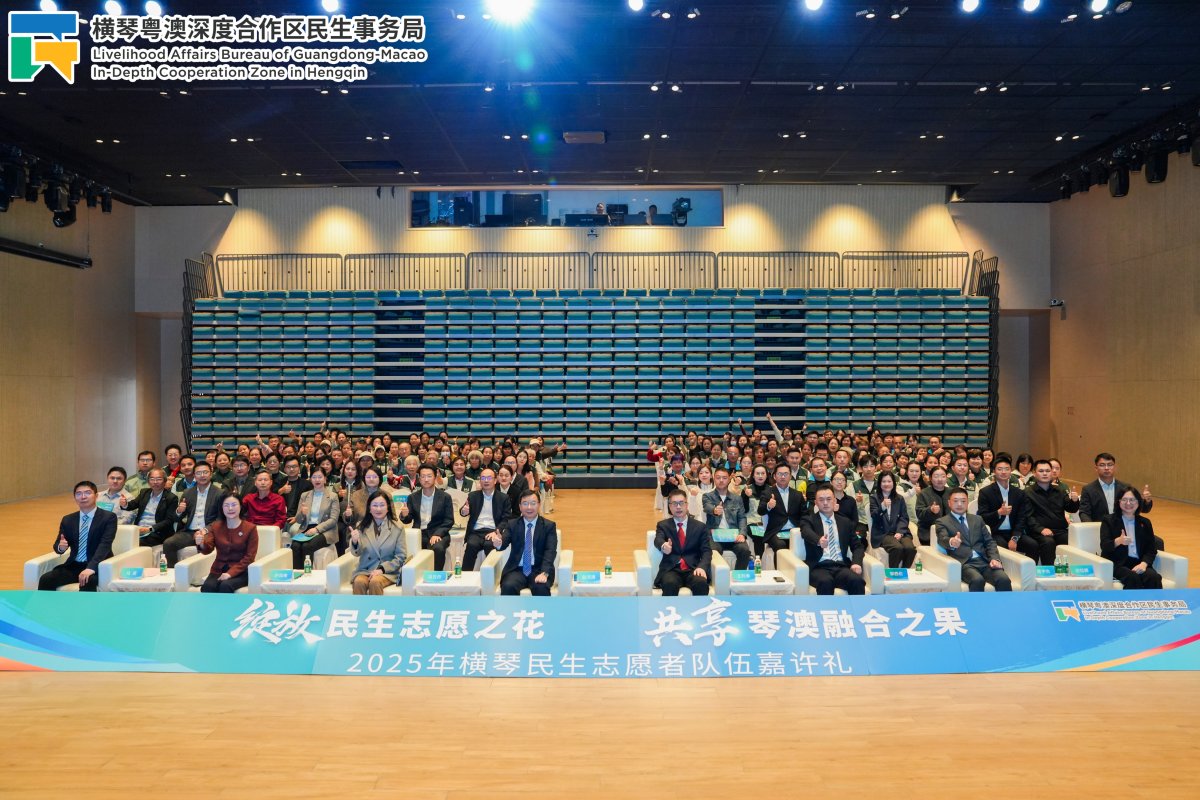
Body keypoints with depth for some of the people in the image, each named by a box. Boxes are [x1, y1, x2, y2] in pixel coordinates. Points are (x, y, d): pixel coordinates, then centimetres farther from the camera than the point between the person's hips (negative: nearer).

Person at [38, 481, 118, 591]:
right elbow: (57, 544, 10)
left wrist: (91, 567, -33)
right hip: (74, 565, 5)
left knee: (88, 581, -35)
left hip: (98, 566, -5)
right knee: (45, 580, -18)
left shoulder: (108, 517, -5)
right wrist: (60, 547, -18)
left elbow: (105, 544, -17)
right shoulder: (68, 520, 11)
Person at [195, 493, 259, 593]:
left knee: (225, 586, -32)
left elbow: (250, 556, -5)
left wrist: (231, 573, -16)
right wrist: (201, 544, -29)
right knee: (207, 587, -29)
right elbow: (207, 550, -5)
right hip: (219, 570, 3)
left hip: (241, 571, -3)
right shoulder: (215, 526, 8)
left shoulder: (250, 528, -2)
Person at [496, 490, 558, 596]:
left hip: (538, 570, -1)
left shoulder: (549, 525, 5)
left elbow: (550, 551, -7)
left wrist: (544, 573, -25)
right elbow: (503, 544, -6)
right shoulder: (512, 525, 10)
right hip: (517, 570, 1)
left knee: (541, 588, -32)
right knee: (508, 586, -30)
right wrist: (498, 542, -33)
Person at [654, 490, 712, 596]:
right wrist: (663, 546, -35)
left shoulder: (700, 527, 14)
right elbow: (658, 540, -8)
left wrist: (702, 567, -16)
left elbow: (706, 551, 6)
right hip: (671, 569, -1)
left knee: (701, 583, -32)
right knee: (670, 584, -35)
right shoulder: (663, 525, 13)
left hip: (693, 570, 1)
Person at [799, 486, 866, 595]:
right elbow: (807, 532, -14)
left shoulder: (845, 522, 20)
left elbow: (857, 546, 18)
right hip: (820, 567, -3)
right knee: (825, 582, -36)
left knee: (857, 580, -30)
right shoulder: (808, 520, 9)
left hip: (841, 566, 3)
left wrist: (856, 563, -5)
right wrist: (819, 540, -38)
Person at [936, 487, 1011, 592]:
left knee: (1004, 579, -26)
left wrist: (995, 559, -2)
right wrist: (951, 542, -36)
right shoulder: (942, 522, 9)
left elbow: (989, 542, 18)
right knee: (977, 580, -35)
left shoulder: (977, 519, 24)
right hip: (964, 563, -4)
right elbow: (942, 539, -10)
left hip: (984, 561, 4)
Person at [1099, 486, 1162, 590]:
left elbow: (1151, 549, 10)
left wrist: (1144, 564, -11)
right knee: (1133, 579, -33)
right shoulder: (1109, 521, 7)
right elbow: (1104, 545, -7)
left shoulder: (1145, 523, 18)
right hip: (1117, 564, -3)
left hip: (1139, 564, 3)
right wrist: (1118, 541, -29)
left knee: (1154, 578, -28)